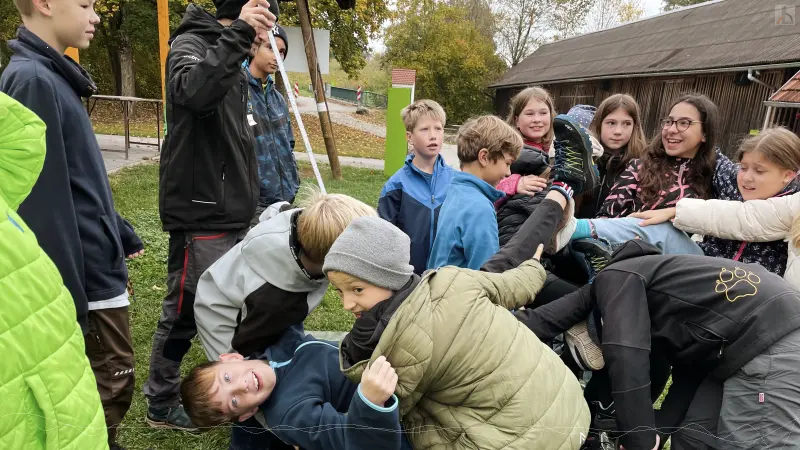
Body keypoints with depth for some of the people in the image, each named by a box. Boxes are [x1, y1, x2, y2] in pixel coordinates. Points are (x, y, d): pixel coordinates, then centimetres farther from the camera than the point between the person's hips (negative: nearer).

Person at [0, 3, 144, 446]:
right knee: (111, 382, 4)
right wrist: (70, 295, -21)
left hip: (94, 259, 9)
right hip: (84, 269, -9)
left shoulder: (52, 74, 12)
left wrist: (121, 234, 20)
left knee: (99, 380, 21)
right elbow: (43, 201, -22)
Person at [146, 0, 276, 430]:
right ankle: (161, 403, 20)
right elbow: (193, 91, -34)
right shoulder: (190, 44, -9)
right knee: (186, 308, 1)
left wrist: (247, 198, 20)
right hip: (199, 212, -9)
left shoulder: (234, 63, 18)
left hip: (228, 210, 9)